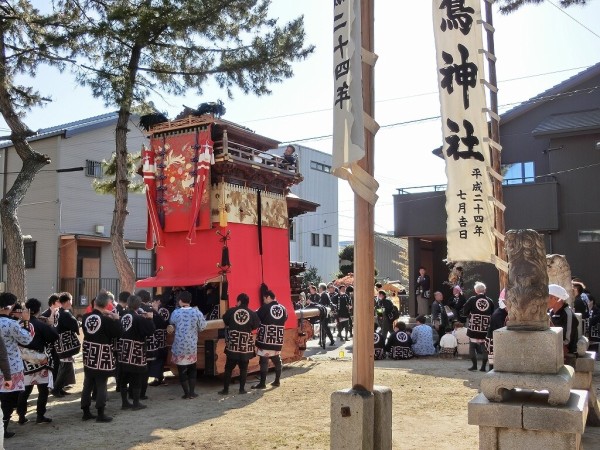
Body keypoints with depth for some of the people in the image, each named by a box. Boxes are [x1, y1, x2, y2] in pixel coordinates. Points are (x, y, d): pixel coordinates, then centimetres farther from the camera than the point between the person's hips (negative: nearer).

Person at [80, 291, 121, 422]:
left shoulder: (86, 317, 0)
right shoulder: (106, 320, -18)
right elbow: (117, 333, -13)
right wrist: (116, 319, -4)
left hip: (88, 355, 6)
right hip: (102, 356, -6)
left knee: (87, 384, 13)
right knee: (101, 385, 1)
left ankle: (86, 412, 20)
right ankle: (100, 414, 6)